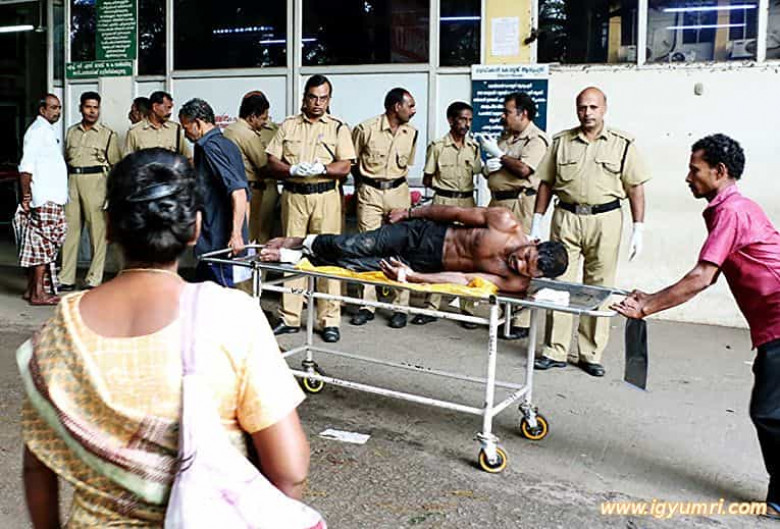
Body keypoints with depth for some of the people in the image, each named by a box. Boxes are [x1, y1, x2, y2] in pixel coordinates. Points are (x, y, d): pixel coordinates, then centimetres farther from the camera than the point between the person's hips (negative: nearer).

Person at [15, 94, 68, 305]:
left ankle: (31, 289, 18)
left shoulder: (49, 130, 20)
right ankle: (38, 293, -5)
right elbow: (26, 166, -16)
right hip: (45, 200, -9)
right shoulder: (38, 130, -9)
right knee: (45, 243, -8)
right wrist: (26, 196, -18)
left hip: (53, 198, 9)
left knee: (38, 244, 12)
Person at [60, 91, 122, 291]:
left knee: (97, 230, -4)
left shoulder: (108, 135, 3)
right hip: (72, 181, 4)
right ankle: (66, 279, 9)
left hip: (96, 180, -4)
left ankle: (94, 280, 3)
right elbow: (65, 159, 21)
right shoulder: (71, 132, 16)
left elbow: (116, 165, 2)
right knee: (70, 228, 3)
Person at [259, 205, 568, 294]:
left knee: (355, 266, -5)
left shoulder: (517, 283, -21)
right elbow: (457, 212, -8)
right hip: (426, 234, 0)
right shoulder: (506, 223, -22)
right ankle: (304, 242, 24)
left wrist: (412, 277, -26)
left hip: (430, 265, 0)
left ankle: (290, 257, 18)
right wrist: (411, 212, 0)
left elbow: (464, 280, -21)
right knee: (352, 248, -9)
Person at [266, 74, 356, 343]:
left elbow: (345, 168, -1)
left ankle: (329, 320, 3)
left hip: (325, 196, -2)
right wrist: (293, 170, -12)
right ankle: (289, 317, 13)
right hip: (293, 195, 2)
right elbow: (272, 162, 6)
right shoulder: (288, 126, 12)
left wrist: (320, 168, -18)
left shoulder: (338, 128, 7)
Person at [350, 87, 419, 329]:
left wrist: (396, 183, 10)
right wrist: (363, 185, 8)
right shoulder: (366, 129, -8)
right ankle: (367, 305, 9)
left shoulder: (411, 133, 6)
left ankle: (400, 307, 6)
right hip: (370, 192, -3)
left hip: (398, 192, 3)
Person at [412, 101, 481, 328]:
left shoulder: (474, 147, 9)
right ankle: (431, 307, 7)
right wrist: (442, 183, -10)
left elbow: (478, 173, 15)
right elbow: (427, 180, 3)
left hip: (467, 202, 3)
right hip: (443, 202, -2)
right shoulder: (437, 147, 0)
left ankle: (468, 308, 9)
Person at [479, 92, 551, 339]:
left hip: (520, 204, -9)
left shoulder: (537, 139, -7)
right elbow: (490, 170, 24)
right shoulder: (505, 137, 18)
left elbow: (523, 169, -21)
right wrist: (487, 167, 0)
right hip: (498, 202, 9)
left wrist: (498, 154, -9)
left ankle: (521, 322, -3)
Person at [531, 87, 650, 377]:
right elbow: (546, 183, 11)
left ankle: (592, 354, 14)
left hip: (605, 220, -1)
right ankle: (555, 351, 10)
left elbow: (636, 188, 2)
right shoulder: (561, 141, 9)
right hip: (565, 218, 2)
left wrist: (638, 230, -4)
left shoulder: (623, 144, 3)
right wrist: (536, 223, 6)